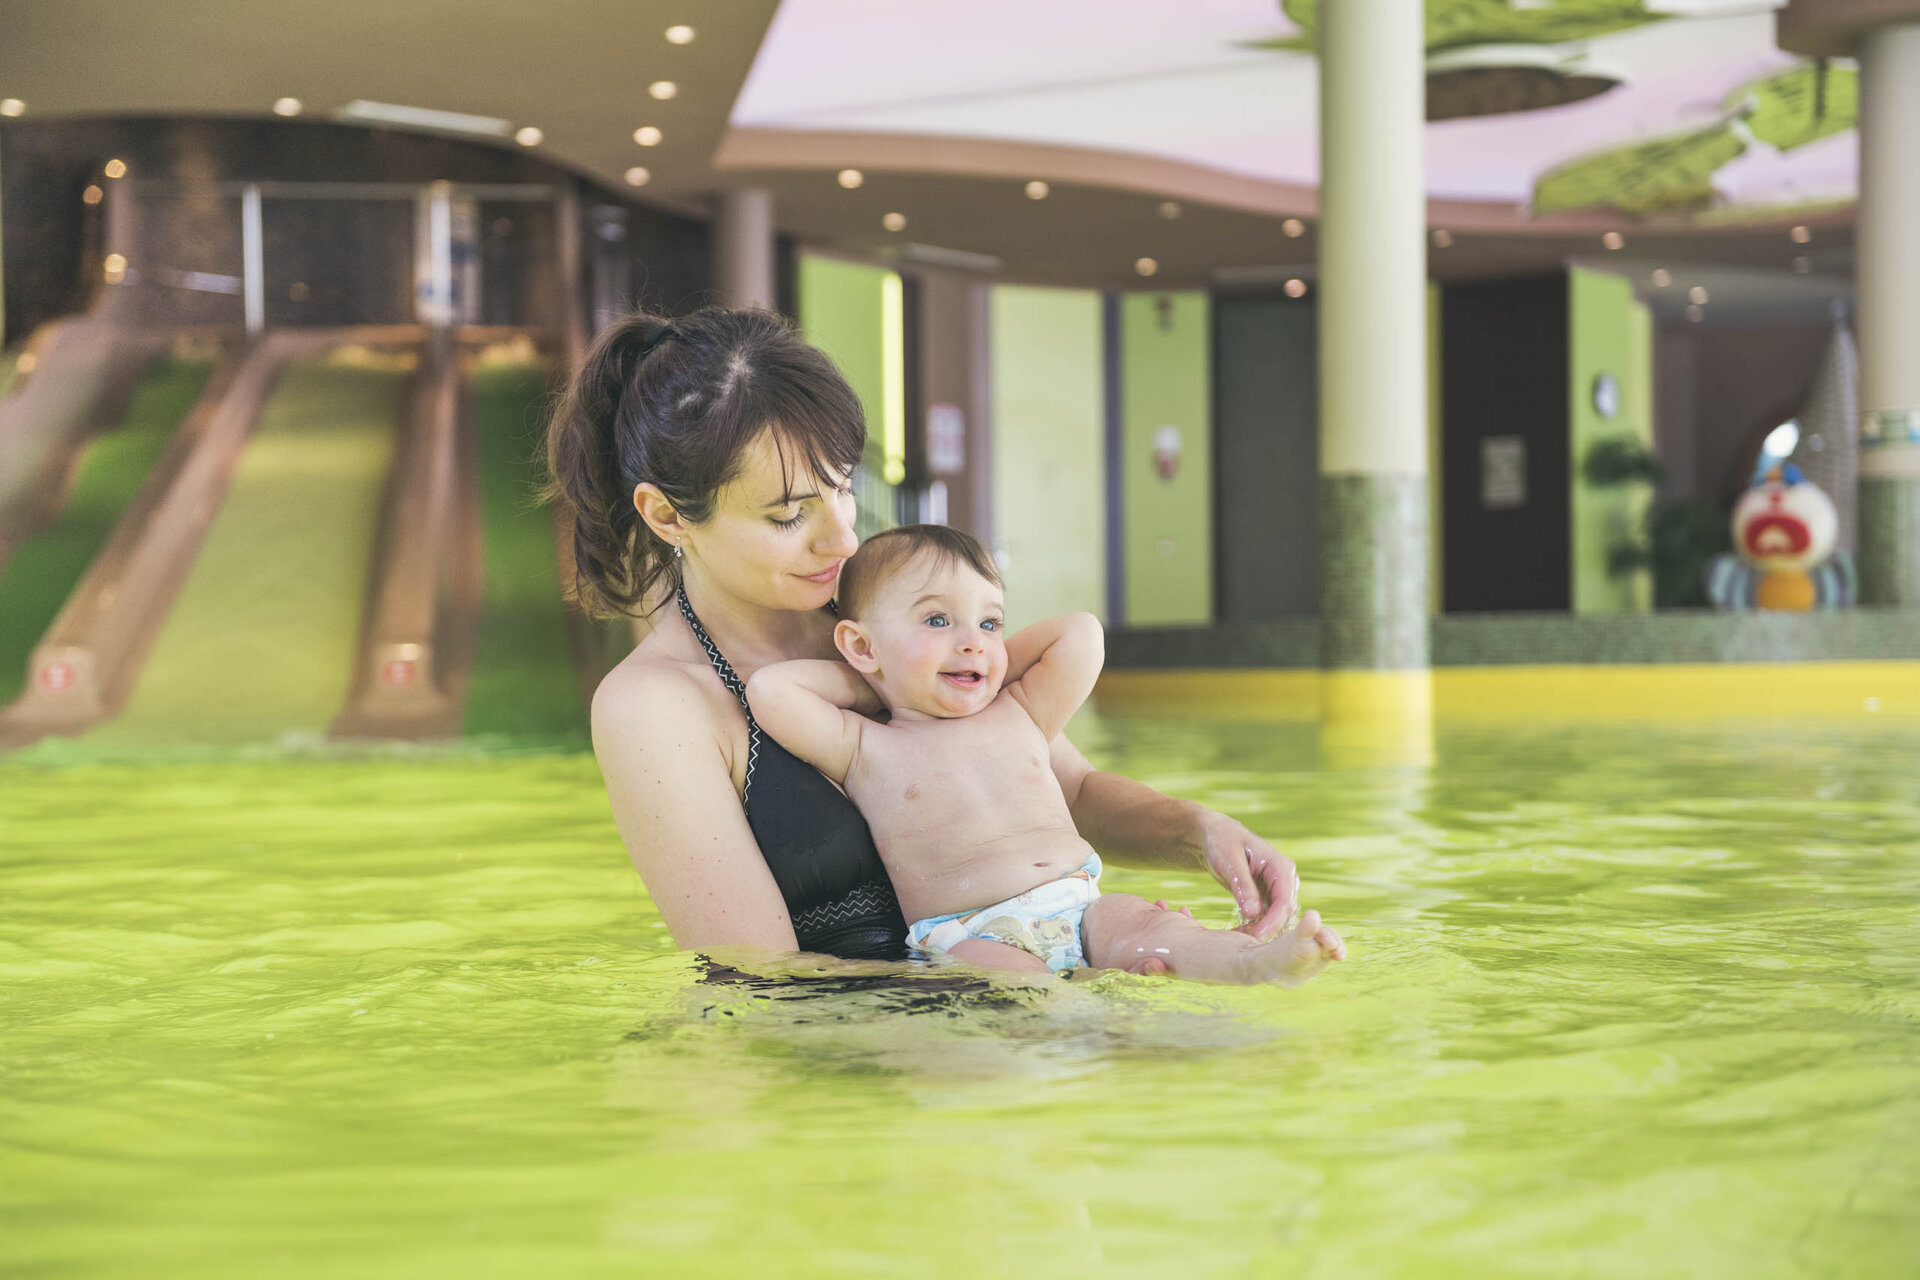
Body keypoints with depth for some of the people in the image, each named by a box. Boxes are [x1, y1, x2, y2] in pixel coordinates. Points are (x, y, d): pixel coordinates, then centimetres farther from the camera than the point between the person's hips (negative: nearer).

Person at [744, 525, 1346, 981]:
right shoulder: (865, 749, 11)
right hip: (968, 934, -3)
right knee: (1018, 982, -37)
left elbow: (1081, 633, 21)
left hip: (1081, 911, 3)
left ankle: (1256, 963, -51)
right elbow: (770, 690, 0)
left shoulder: (1018, 718, 23)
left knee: (1145, 925, -27)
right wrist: (865, 684, 14)